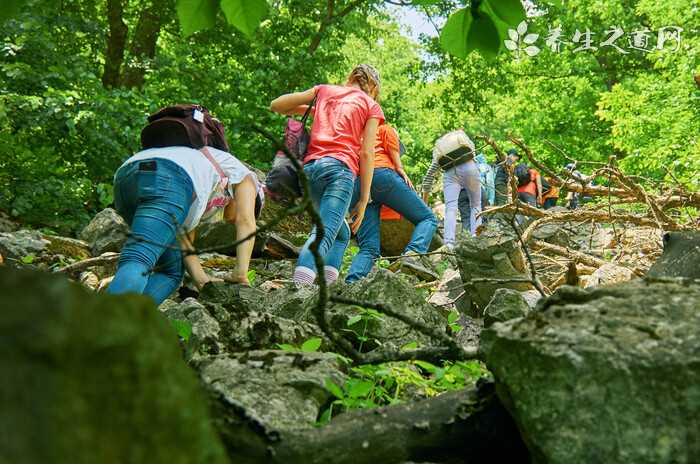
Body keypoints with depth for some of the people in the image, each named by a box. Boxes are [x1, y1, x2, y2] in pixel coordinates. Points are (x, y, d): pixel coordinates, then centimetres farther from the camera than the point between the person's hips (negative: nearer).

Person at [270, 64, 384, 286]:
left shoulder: (324, 90, 24)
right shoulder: (371, 105, 14)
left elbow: (276, 105, 22)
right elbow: (366, 153, 4)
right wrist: (364, 200, 3)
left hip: (309, 167, 5)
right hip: (340, 168, -5)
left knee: (341, 234, 20)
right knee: (323, 235, -19)